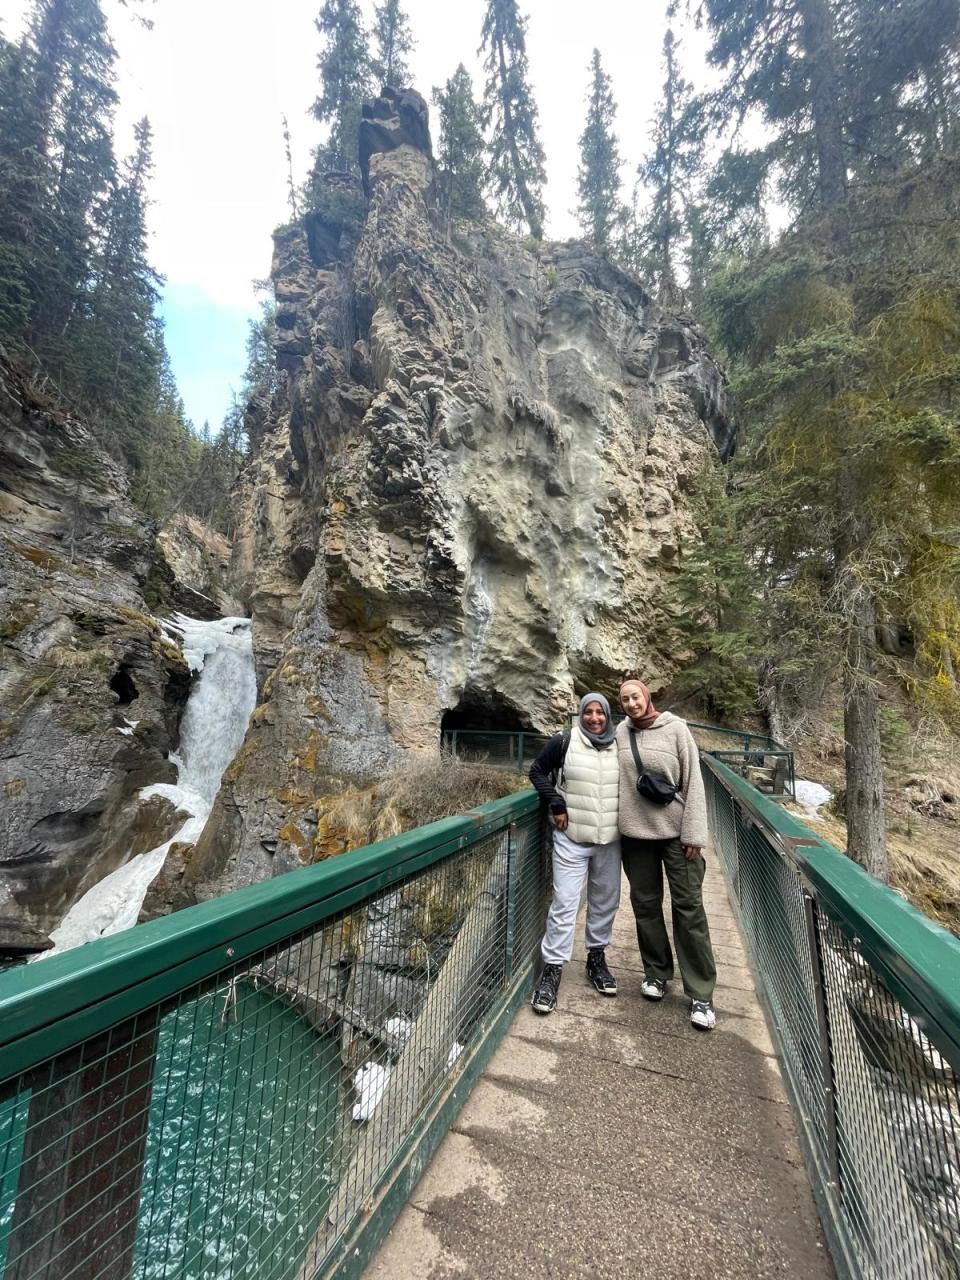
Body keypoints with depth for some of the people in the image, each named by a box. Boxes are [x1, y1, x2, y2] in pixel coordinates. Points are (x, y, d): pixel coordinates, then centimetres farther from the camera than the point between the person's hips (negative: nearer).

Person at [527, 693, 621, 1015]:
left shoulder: (619, 747, 0)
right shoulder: (564, 742, -9)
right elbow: (537, 771, 0)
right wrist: (556, 804, -9)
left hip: (610, 840, 4)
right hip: (571, 838, -3)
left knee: (605, 902, 16)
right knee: (564, 903, 0)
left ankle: (596, 957, 37)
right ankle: (552, 968, 15)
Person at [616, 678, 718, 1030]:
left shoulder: (675, 728, -8)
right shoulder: (620, 732, 0)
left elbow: (693, 782, -8)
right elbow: (613, 779, 8)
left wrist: (694, 833, -11)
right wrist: (617, 827, 6)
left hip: (675, 832, -3)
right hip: (635, 833, 3)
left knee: (689, 908, 4)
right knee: (645, 905, 14)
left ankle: (701, 994, 17)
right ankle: (656, 971, 34)